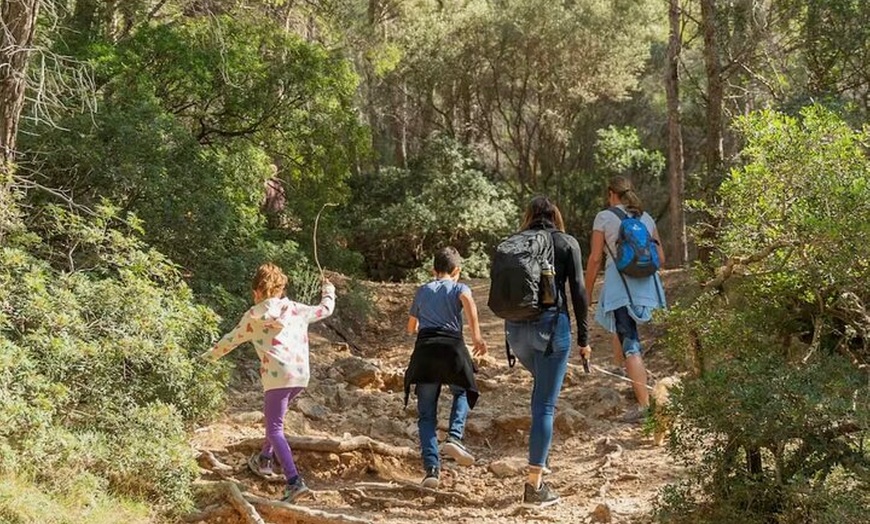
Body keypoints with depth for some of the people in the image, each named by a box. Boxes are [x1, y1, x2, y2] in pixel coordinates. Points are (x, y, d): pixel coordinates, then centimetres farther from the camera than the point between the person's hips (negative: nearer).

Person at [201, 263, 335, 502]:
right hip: (301, 375, 6)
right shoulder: (296, 309, 15)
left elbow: (231, 340, 12)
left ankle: (294, 481, -20)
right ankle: (264, 460, 43)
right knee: (274, 418, 29)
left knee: (275, 429, -5)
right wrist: (328, 291, 51)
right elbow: (325, 310, 30)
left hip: (278, 376, -6)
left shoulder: (254, 316, 3)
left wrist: (208, 356, 27)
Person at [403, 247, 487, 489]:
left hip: (424, 350, 2)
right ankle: (454, 437, -1)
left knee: (426, 415, 5)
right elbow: (467, 301, -12)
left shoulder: (422, 291, 25)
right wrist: (476, 335, -20)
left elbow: (411, 327, 36)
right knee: (462, 394, 24)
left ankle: (432, 468, -8)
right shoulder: (459, 287, 14)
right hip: (452, 347, -2)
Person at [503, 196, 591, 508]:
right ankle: (535, 485, -5)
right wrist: (583, 336, 3)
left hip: (516, 328, 4)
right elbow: (578, 291, -2)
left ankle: (539, 458, 23)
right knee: (545, 405, -2)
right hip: (551, 324, -4)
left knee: (542, 384, 30)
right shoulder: (567, 243, 5)